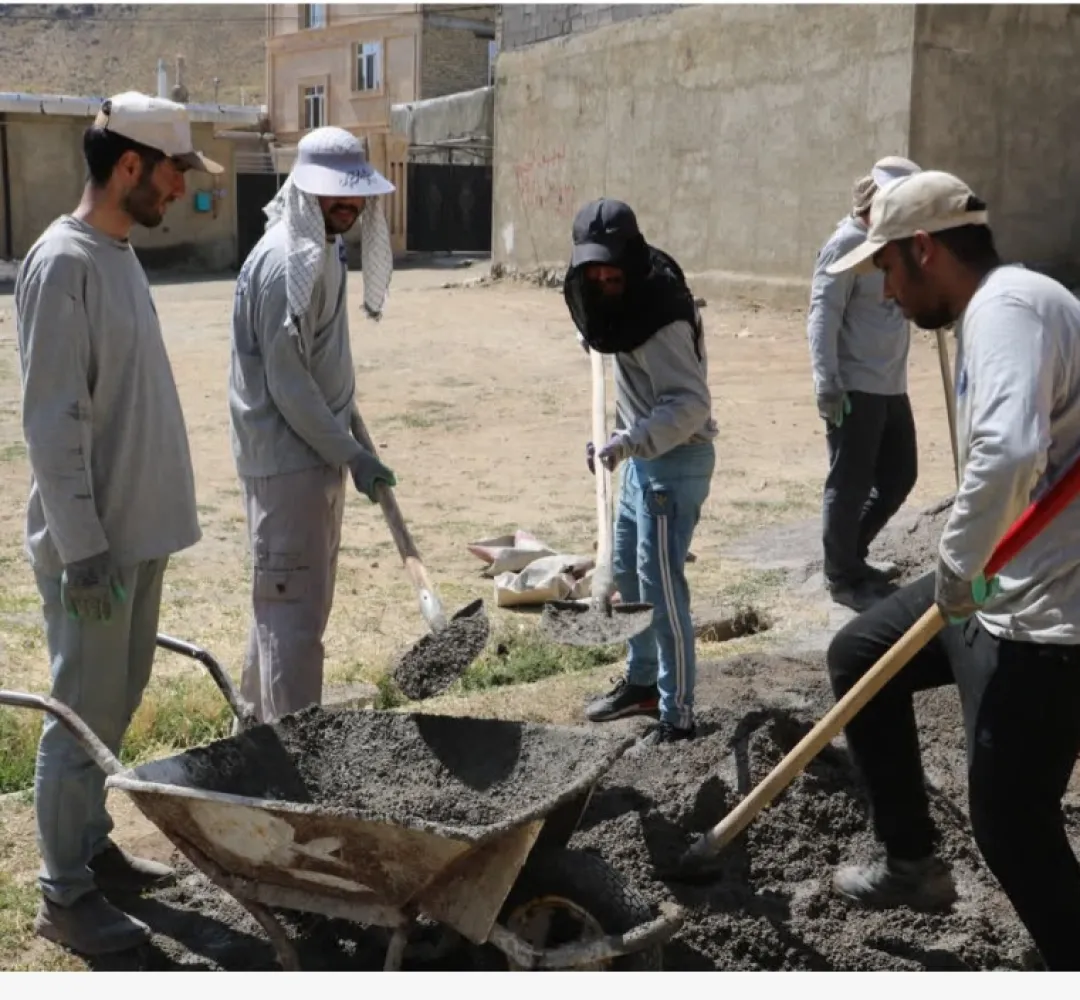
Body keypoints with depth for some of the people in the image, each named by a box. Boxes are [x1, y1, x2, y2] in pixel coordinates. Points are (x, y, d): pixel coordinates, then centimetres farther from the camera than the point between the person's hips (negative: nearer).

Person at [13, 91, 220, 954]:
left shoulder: (119, 254, 11)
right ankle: (66, 894, 14)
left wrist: (125, 534, 19)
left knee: (118, 702, 18)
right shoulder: (64, 264, -18)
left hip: (140, 530, 9)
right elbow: (54, 423, -22)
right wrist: (82, 549, -22)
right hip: (94, 542, -9)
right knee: (86, 714, 1)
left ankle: (93, 845, 33)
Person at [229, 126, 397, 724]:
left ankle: (264, 720, 33)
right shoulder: (287, 260, -20)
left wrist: (344, 443, 22)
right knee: (294, 607, -5)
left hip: (317, 451, 10)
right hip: (287, 458, -10)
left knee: (295, 600, 19)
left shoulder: (324, 248, 11)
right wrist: (350, 454, -19)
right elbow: (286, 384, -22)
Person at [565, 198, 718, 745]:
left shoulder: (660, 319, -23)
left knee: (660, 583, -9)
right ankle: (641, 681, 35)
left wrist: (627, 442, -40)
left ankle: (677, 714, -1)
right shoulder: (628, 301, 5)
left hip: (676, 460, -10)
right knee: (627, 570, 18)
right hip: (644, 456, 10)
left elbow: (690, 403, -31)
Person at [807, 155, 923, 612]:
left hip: (891, 387, 9)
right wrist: (827, 383, -22)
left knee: (899, 475, 16)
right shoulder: (847, 243, -11)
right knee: (850, 484, 1)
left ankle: (851, 556, 32)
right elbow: (823, 317, -17)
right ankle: (842, 578, 16)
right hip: (854, 389, -9)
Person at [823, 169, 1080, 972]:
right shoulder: (992, 309, 12)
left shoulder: (1006, 306, -21)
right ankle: (914, 861, 34)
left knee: (1011, 828, -2)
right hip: (1004, 586, 11)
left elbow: (1009, 452, -39)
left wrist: (957, 565, -25)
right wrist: (965, 568, 13)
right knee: (859, 655, 22)